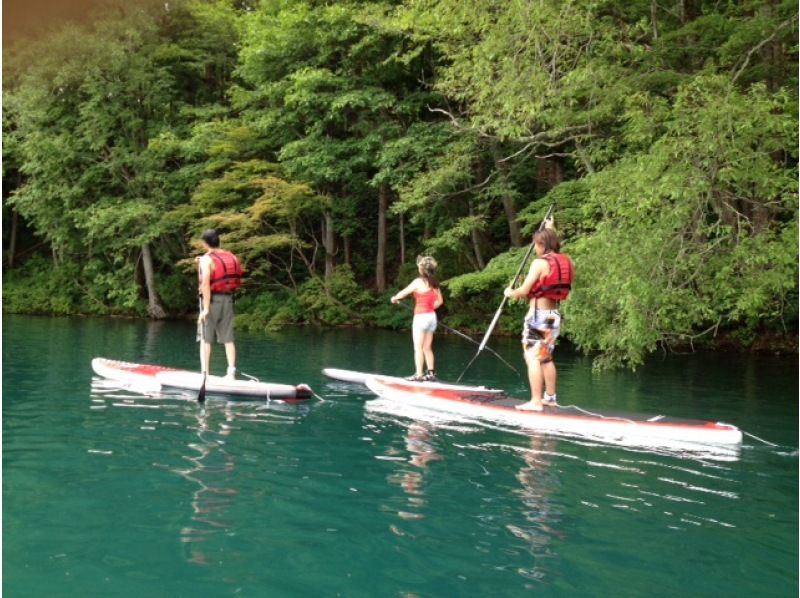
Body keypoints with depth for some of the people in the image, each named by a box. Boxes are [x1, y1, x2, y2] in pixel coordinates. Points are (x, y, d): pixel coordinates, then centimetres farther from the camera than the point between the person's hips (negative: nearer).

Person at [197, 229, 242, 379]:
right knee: (228, 338, 8)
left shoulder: (206, 259, -10)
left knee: (205, 338, 3)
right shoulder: (231, 257, 8)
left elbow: (205, 284, -20)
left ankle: (205, 372, 2)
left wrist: (205, 308, -21)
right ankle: (231, 372, 6)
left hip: (212, 299, -5)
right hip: (228, 299, 5)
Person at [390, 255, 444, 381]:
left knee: (418, 348, -3)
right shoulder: (434, 282, 6)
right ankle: (431, 372, 14)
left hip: (421, 317, -7)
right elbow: (439, 301, 14)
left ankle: (419, 375, -4)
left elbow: (404, 292, -2)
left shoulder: (418, 281, -12)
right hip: (432, 316, 7)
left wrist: (395, 298, 16)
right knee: (427, 348, 13)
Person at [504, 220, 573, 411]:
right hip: (553, 315, 8)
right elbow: (552, 245, 33)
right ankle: (550, 397, 25)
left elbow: (524, 291, -16)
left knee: (533, 358, -8)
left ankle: (536, 401, -11)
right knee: (546, 358, 18)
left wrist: (510, 293, 3)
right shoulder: (562, 261, 7)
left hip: (538, 315, -8)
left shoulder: (540, 262, -14)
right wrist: (549, 230, 44)